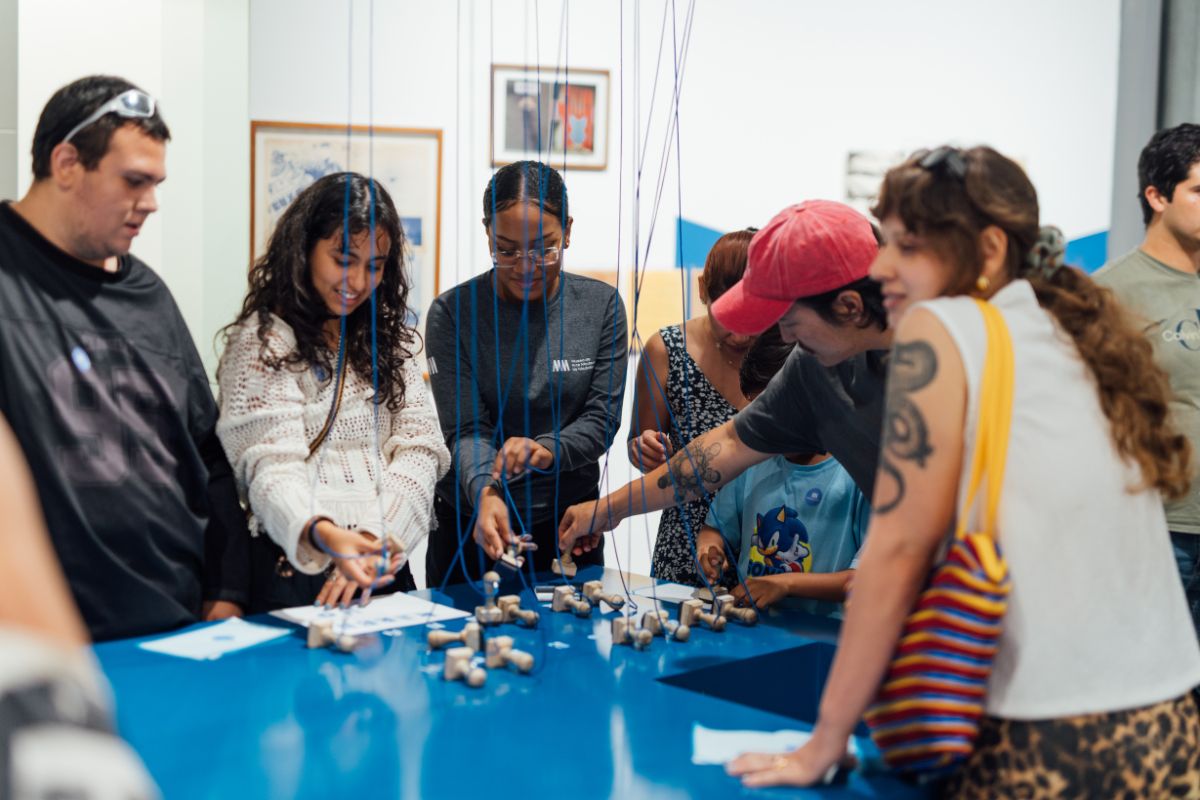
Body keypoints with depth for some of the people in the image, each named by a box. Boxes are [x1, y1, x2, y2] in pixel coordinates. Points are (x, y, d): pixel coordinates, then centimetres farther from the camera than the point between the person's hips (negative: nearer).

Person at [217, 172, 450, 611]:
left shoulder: (388, 340, 16)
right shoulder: (264, 342, 0)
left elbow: (420, 446, 4)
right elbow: (273, 468, -11)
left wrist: (378, 537, -14)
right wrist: (324, 535, -32)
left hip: (386, 569, 4)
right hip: (294, 571, -4)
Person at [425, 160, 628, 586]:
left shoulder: (601, 304, -3)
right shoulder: (453, 312, -10)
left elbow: (602, 419, -6)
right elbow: (466, 430, -13)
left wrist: (547, 450, -26)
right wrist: (485, 493, -34)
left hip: (570, 520, 2)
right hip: (471, 524, -1)